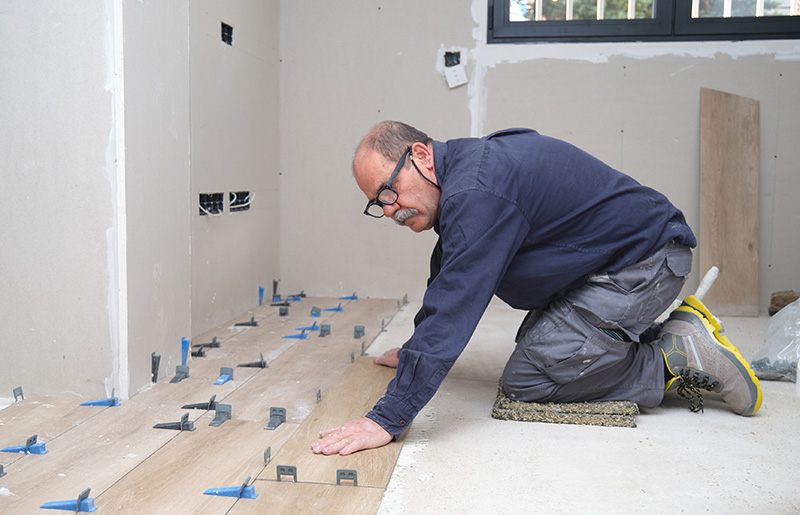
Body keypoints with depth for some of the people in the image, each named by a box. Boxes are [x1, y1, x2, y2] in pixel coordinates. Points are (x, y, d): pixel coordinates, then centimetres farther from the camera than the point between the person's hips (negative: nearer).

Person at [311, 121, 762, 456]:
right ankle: (670, 335, 15)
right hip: (611, 259, 10)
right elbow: (446, 283, 20)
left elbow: (453, 309, -33)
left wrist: (387, 419, -32)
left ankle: (679, 360, -3)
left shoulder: (477, 192, -27)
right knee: (534, 344, 15)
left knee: (526, 379, -9)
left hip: (643, 264, -10)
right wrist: (416, 351, 27)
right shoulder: (459, 172, 5)